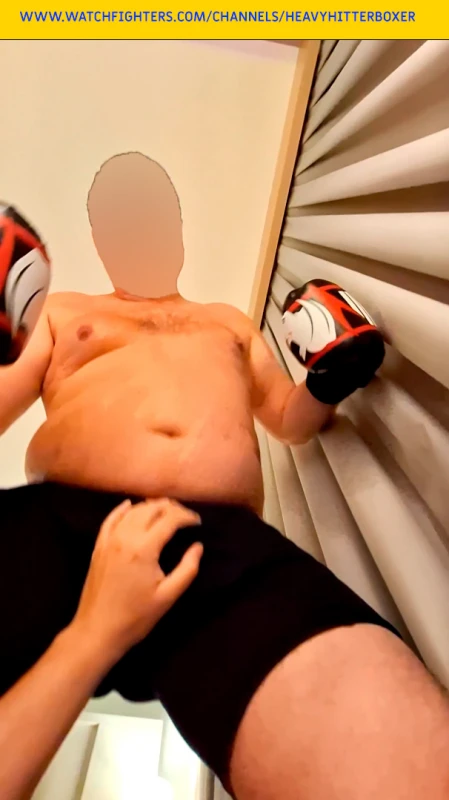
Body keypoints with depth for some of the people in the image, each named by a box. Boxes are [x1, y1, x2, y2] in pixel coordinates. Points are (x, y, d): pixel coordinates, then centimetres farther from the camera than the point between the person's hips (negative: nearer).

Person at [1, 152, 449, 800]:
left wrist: (330, 382, 13)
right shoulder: (61, 313, 28)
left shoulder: (231, 323, 34)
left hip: (221, 541, 1)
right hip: (54, 522, 1)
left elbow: (289, 420, 36)